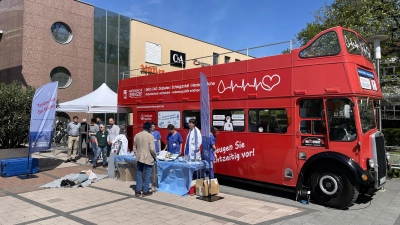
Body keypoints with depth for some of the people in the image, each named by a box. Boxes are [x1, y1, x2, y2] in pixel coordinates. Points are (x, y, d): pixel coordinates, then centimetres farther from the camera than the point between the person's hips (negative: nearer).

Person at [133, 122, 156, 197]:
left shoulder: (137, 135, 5)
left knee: (139, 174, 12)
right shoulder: (150, 136, -12)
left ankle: (138, 191, 17)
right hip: (148, 158, -5)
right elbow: (152, 149, -16)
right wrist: (154, 156, -1)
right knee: (147, 175, 5)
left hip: (139, 158, 5)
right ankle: (145, 191, 10)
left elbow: (134, 147, 10)